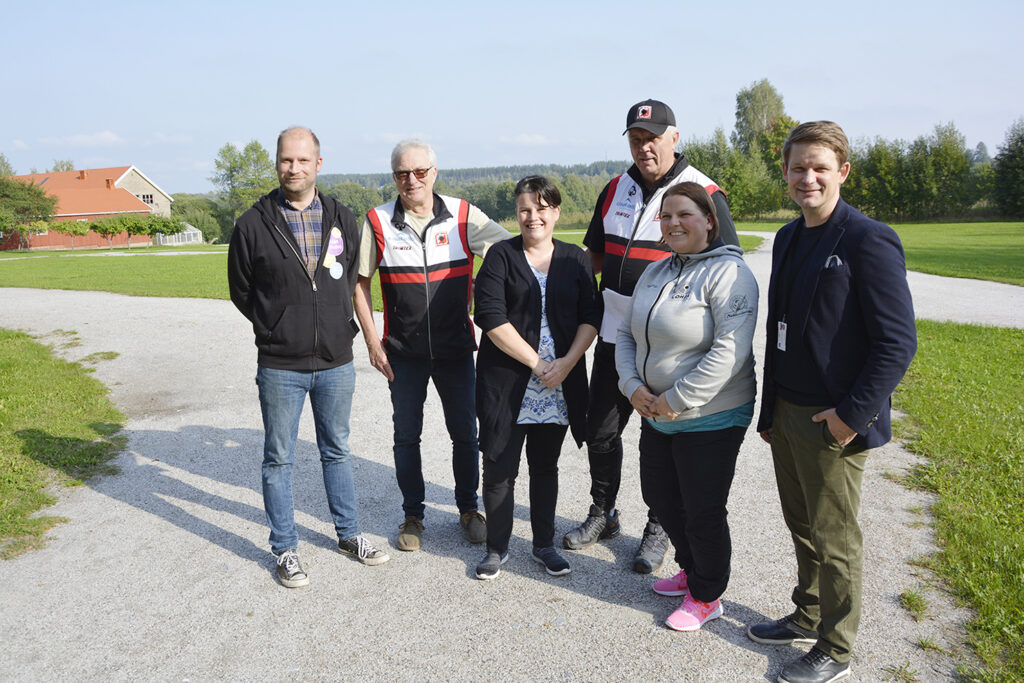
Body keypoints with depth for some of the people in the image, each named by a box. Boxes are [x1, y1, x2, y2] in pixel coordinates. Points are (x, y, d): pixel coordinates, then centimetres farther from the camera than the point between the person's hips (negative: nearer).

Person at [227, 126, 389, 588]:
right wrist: (277, 329, 3)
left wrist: (338, 327, 8)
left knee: (337, 451, 17)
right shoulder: (254, 224, -6)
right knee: (278, 459, 8)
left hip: (336, 362, 3)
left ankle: (348, 534, 32)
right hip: (280, 365, -2)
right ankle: (285, 550, 24)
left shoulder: (343, 220, 2)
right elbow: (240, 291, 4)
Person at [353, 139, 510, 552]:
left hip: (455, 348, 0)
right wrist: (372, 341, -2)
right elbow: (359, 283, 2)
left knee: (465, 434, 10)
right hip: (403, 352, 0)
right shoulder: (377, 222, -5)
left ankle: (468, 508, 31)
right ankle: (413, 515, 28)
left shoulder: (462, 216, -5)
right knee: (406, 437, 11)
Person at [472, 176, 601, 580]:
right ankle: (497, 547, 21)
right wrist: (535, 363, -14)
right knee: (500, 467, 4)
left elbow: (591, 316, 3)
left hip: (559, 382, 2)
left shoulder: (575, 259, 8)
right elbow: (491, 317, -11)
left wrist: (567, 362, -12)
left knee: (545, 465, 14)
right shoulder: (501, 256, -1)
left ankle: (544, 543, 29)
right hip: (507, 383, -2)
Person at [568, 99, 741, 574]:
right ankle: (603, 514, 34)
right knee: (600, 430, 13)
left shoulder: (704, 195, -8)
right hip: (614, 335, 5)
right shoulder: (616, 190, 9)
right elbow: (595, 254, 20)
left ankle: (658, 530, 27)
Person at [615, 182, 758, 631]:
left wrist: (676, 400, -22)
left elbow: (730, 350, -25)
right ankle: (690, 570, 45)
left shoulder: (728, 273, -16)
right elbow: (627, 335, 12)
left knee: (702, 513, 5)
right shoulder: (656, 272, 9)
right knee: (660, 497, 21)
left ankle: (706, 597, 28)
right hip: (656, 414, 8)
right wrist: (633, 386, -5)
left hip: (710, 420, -8)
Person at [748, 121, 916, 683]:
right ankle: (807, 617, 39)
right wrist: (770, 410, 15)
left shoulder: (868, 242, -14)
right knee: (801, 527, 20)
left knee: (834, 541, 8)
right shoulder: (788, 239, 9)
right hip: (787, 414, 7)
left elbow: (898, 342, -16)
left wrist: (852, 415, -18)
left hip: (833, 421, -7)